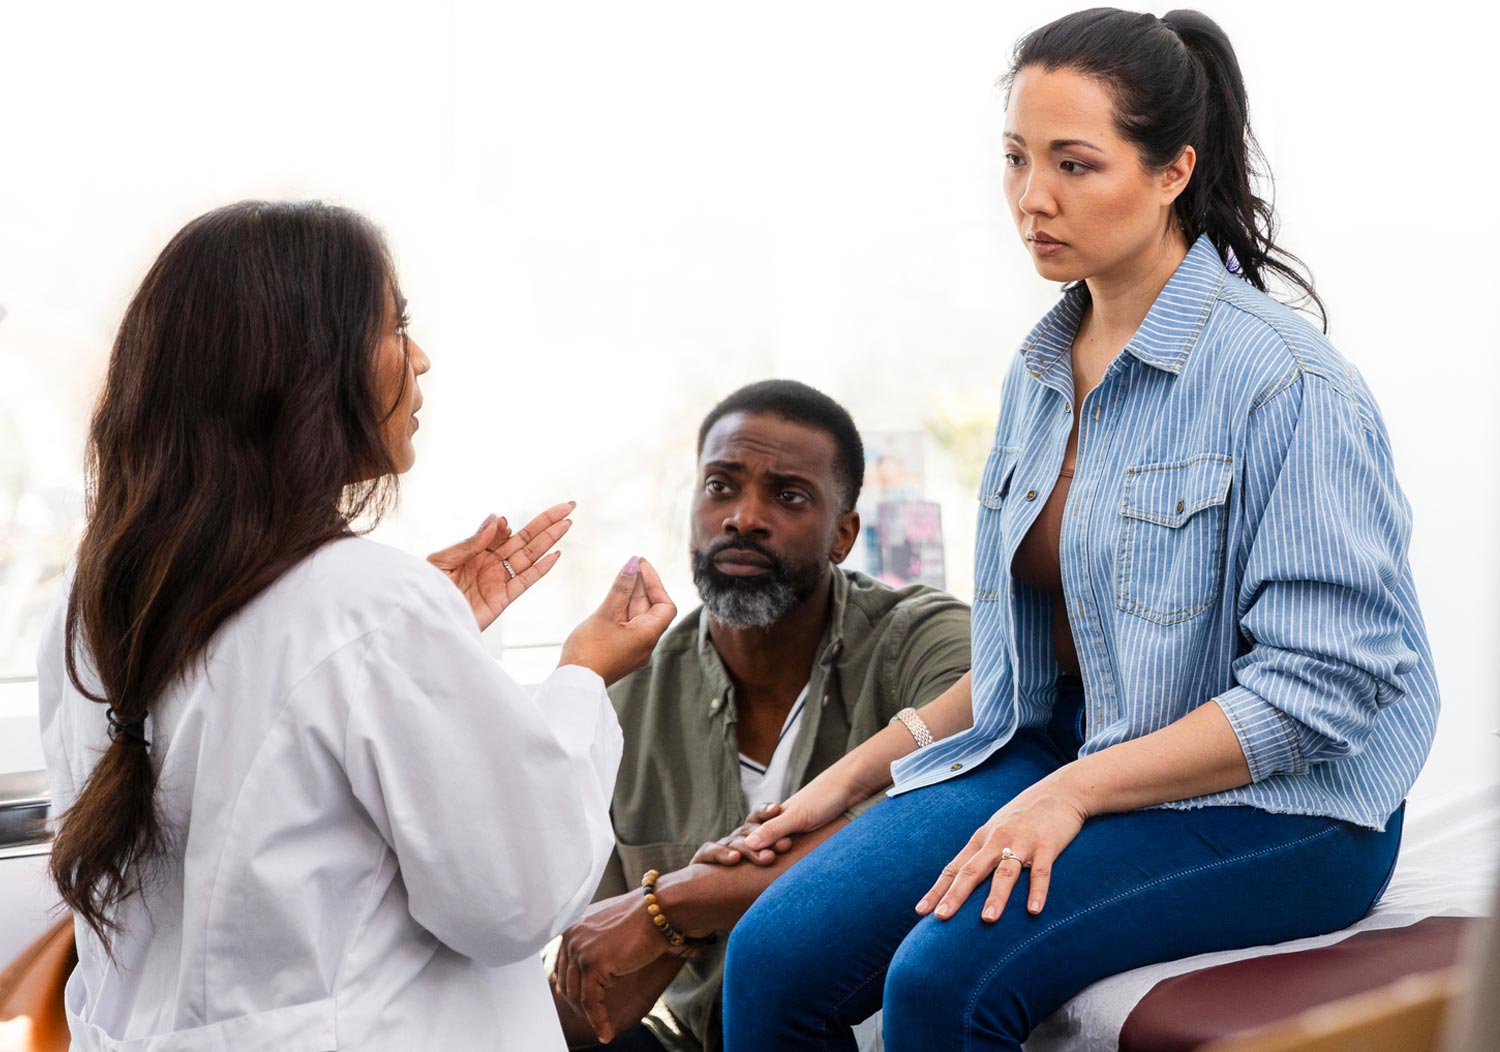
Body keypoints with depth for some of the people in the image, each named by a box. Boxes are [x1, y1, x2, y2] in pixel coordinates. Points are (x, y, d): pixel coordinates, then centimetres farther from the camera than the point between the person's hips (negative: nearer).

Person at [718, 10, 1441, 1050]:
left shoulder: (1284, 381, -15)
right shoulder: (1042, 373, 10)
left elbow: (1324, 686, -19)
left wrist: (1074, 793, -23)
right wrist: (856, 773, 11)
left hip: (1274, 804, -7)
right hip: (1064, 756, 7)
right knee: (773, 960, -14)